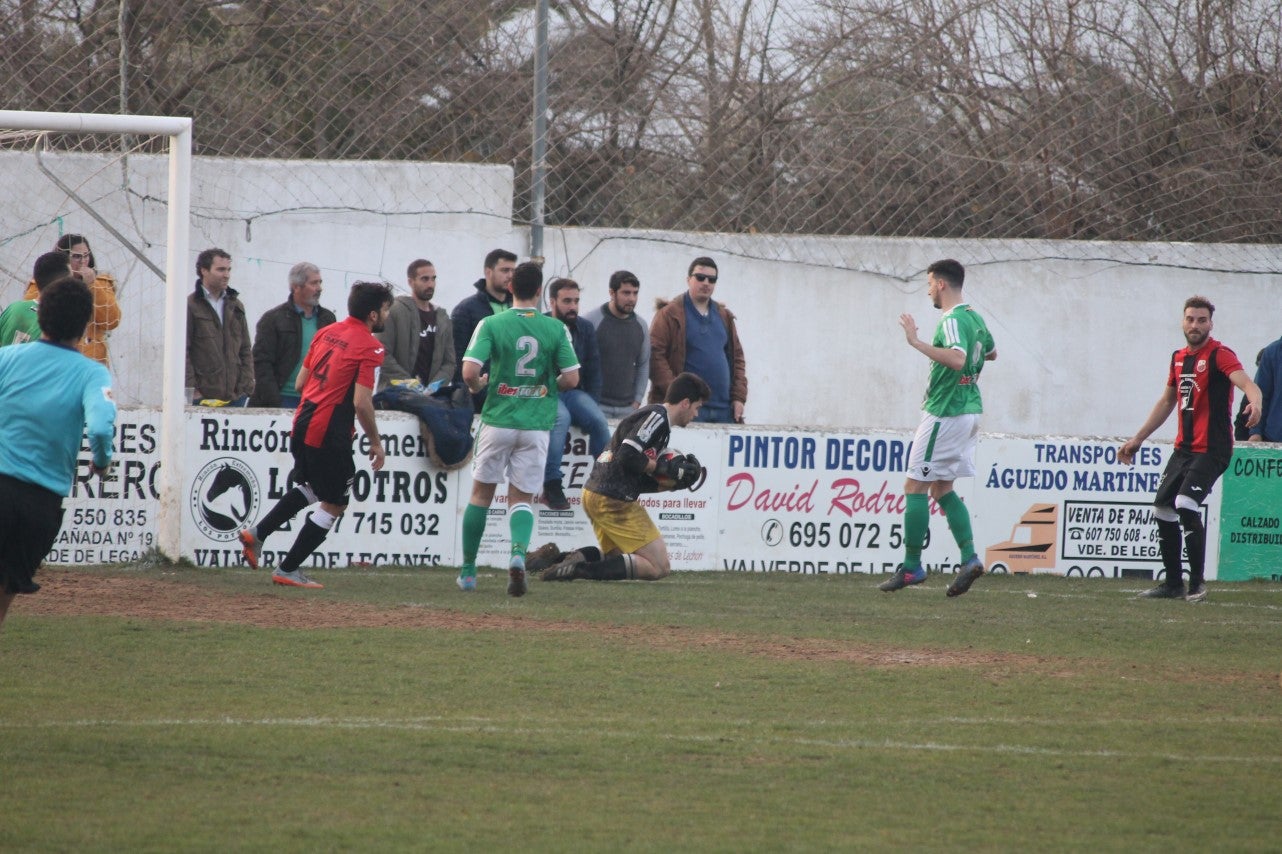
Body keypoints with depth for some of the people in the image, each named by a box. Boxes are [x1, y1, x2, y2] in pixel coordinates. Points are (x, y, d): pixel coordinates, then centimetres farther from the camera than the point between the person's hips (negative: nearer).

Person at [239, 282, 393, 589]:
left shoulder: (326, 332, 9)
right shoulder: (370, 348, -13)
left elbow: (301, 381, 13)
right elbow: (362, 403, -19)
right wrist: (375, 443, -7)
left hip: (303, 423, 8)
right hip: (331, 434, -8)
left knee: (309, 488, 29)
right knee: (335, 503, 6)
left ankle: (257, 533, 20)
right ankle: (288, 569, 8)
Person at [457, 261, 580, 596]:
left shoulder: (491, 324, -7)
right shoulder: (556, 329, -2)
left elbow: (470, 371, -16)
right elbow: (571, 379, -3)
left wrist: (478, 386, 7)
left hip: (498, 419, -1)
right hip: (536, 425, 1)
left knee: (481, 493, 14)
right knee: (521, 498, 7)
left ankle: (468, 570, 16)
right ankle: (518, 552, -22)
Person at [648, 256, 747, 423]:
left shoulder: (724, 317, 20)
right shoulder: (670, 314, 0)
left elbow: (737, 357, 22)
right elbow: (654, 355, -7)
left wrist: (739, 397, 9)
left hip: (723, 410, 6)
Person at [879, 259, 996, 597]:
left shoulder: (953, 321, -17)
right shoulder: (975, 318, 12)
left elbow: (957, 359, -34)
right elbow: (991, 352, 29)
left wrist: (918, 343, -32)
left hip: (945, 413, -9)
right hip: (970, 410, 9)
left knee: (915, 486, -3)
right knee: (942, 490, 14)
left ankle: (912, 566, -3)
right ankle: (969, 558, 2)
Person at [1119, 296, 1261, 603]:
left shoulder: (1220, 355, -11)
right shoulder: (1178, 358, 13)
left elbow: (1245, 381, -29)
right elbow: (1167, 401, 25)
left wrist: (1254, 402, -52)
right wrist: (1138, 439, 27)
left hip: (1212, 448, -8)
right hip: (1183, 448, 8)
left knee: (1186, 503, -23)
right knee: (1162, 509, 10)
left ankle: (1198, 583, -13)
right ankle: (1173, 583, 22)